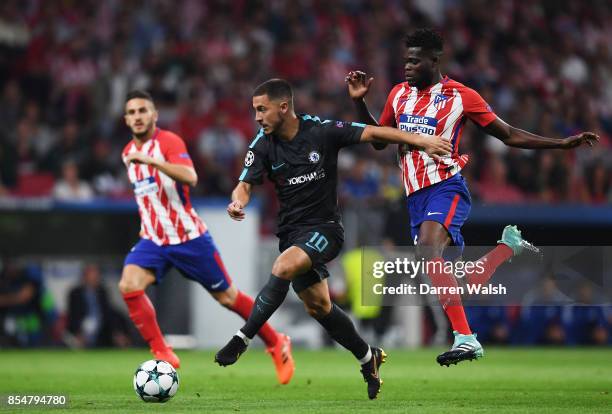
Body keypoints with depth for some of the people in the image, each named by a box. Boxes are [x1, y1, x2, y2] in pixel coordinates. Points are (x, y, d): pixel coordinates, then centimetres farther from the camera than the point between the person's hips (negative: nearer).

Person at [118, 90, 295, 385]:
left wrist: (150, 160, -40)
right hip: (153, 241, 5)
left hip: (188, 237, -5)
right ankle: (163, 355, -14)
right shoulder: (128, 153, 9)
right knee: (128, 285, -21)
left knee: (226, 297, 5)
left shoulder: (168, 142, -13)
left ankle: (276, 343, 27)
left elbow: (190, 177, -33)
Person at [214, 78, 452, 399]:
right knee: (317, 306, 10)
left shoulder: (322, 132, -12)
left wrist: (421, 141, -14)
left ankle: (242, 340, -26)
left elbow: (373, 133, -8)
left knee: (283, 266, -30)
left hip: (324, 228, -5)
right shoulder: (263, 145, -3)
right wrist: (237, 202, -32)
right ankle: (368, 358, 30)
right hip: (291, 231, 5)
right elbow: (245, 184, -7)